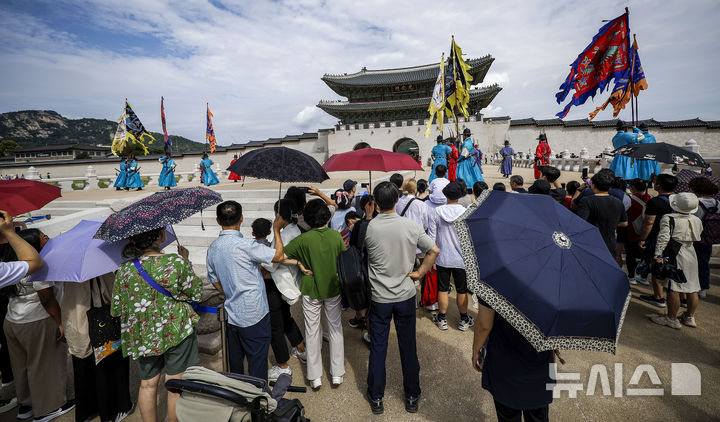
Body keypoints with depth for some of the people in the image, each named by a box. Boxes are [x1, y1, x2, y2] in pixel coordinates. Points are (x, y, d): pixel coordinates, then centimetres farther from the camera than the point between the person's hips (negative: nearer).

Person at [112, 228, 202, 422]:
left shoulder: (124, 269, -8)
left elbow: (116, 309, 1)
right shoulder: (177, 262, -18)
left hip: (142, 337, 4)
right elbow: (196, 293, -6)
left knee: (147, 385, 22)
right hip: (177, 332, -3)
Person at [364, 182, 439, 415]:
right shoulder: (411, 226, -11)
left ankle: (376, 398, 29)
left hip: (379, 297, -1)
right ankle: (412, 397, 32)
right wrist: (420, 273, 0)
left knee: (378, 348, 14)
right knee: (408, 347, 16)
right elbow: (434, 250, -7)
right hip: (405, 295, 1)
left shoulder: (368, 228, -15)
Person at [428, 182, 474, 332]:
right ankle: (464, 320, 28)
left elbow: (431, 236, -5)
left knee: (443, 289, 12)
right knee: (462, 290, 13)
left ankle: (442, 319, 25)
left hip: (443, 258, 1)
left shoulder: (437, 211, -9)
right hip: (461, 259, -1)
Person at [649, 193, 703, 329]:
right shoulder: (697, 220, 8)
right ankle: (690, 317, 25)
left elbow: (663, 237, -20)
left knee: (673, 288, -2)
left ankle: (672, 318, 5)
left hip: (675, 255, -7)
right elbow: (698, 238, 18)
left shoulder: (668, 218, -13)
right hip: (692, 255, 7)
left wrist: (658, 254, -21)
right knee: (692, 288, 13)